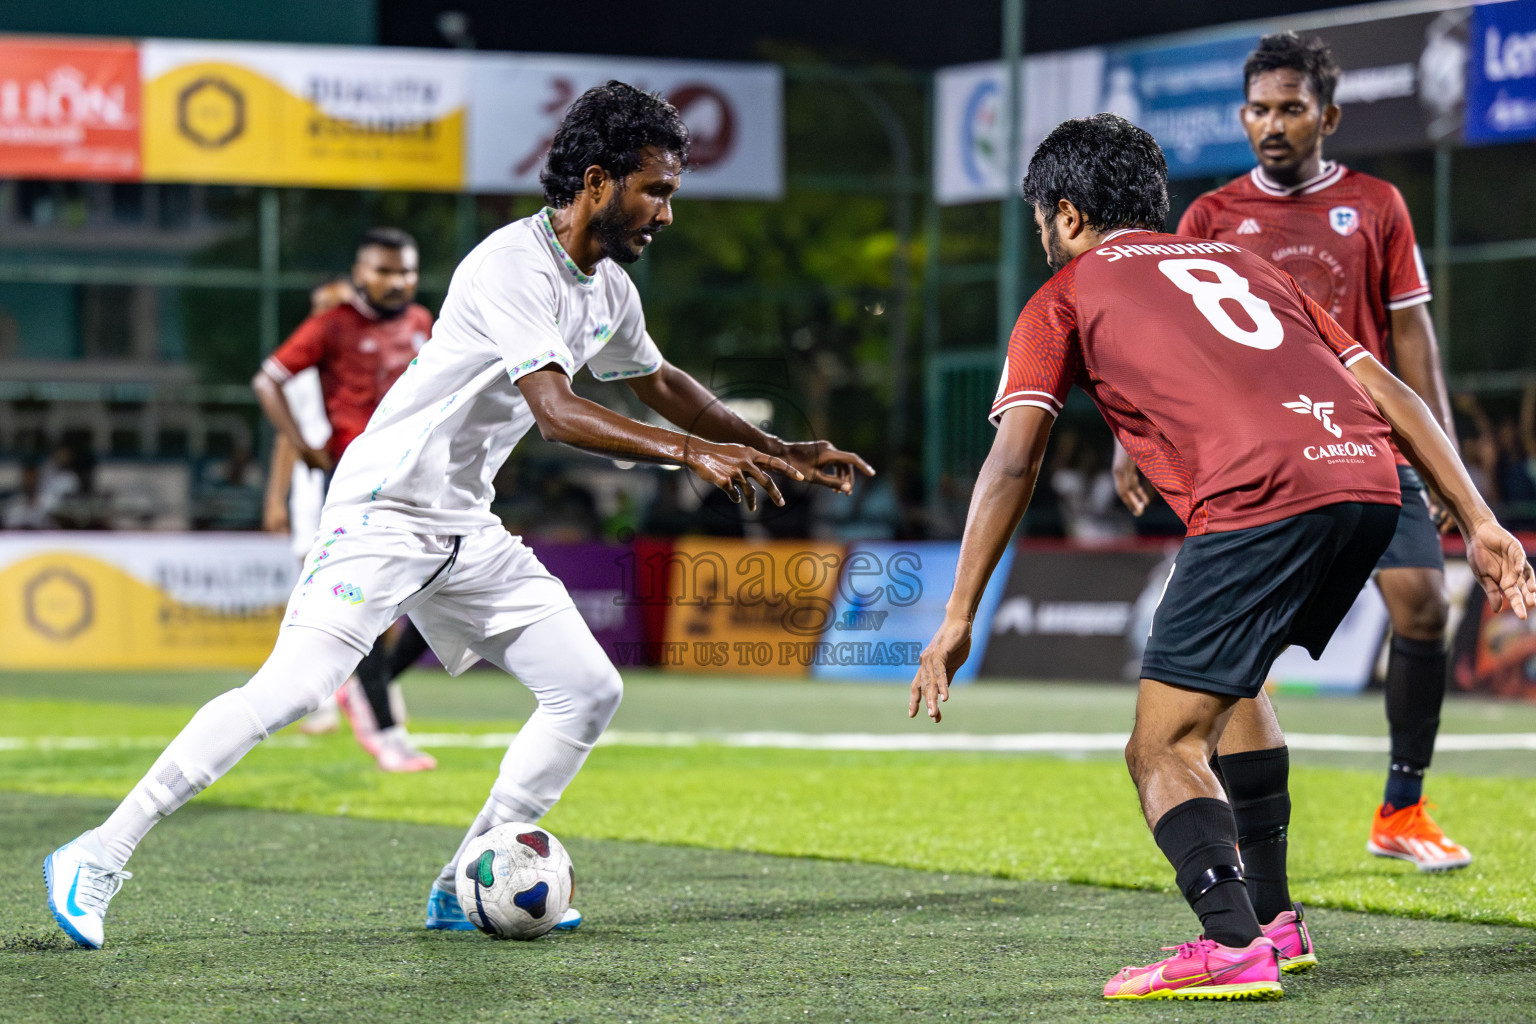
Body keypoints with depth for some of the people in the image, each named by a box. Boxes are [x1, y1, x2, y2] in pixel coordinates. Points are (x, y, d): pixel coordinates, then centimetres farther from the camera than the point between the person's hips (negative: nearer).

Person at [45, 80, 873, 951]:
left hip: (467, 528, 9)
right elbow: (558, 412, -31)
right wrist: (691, 452, -36)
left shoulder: (608, 288, 9)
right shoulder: (511, 267, -20)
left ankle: (466, 889, 10)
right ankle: (99, 859, -16)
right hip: (385, 511, -9)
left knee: (590, 691, 3)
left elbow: (659, 383, 28)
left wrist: (775, 450, 24)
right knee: (292, 689, -22)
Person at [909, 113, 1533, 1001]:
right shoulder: (1242, 263, 33)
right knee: (1231, 677, 29)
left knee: (1164, 747, -1)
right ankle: (1272, 918, 29)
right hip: (1371, 481, 7)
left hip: (1260, 499, -6)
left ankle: (1232, 946, -22)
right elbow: (1385, 390, 24)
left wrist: (959, 619, 4)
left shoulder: (1067, 295, 18)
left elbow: (1013, 461, 5)